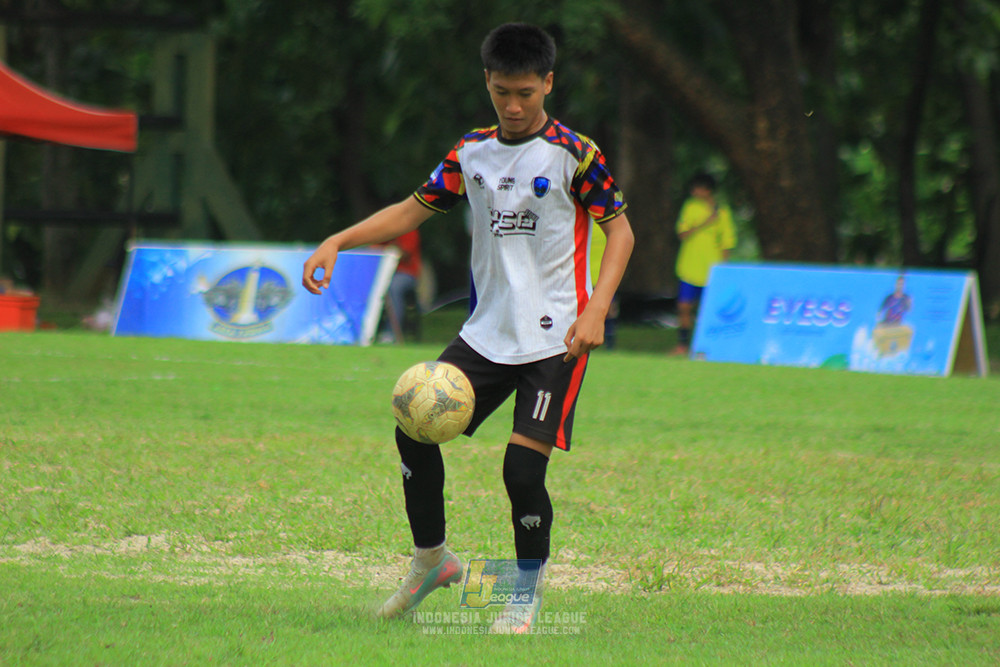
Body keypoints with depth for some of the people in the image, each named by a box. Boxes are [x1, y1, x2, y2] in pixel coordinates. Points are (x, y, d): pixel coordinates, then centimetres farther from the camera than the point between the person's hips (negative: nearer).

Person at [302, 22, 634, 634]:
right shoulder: (472, 153, 8)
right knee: (415, 430, -6)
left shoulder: (573, 154, -7)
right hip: (488, 332, 5)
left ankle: (529, 591, 8)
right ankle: (431, 559, 14)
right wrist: (336, 243, 1)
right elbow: (414, 210, 14)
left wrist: (595, 312, -17)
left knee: (522, 468, -14)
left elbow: (620, 231, -5)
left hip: (554, 339, -5)